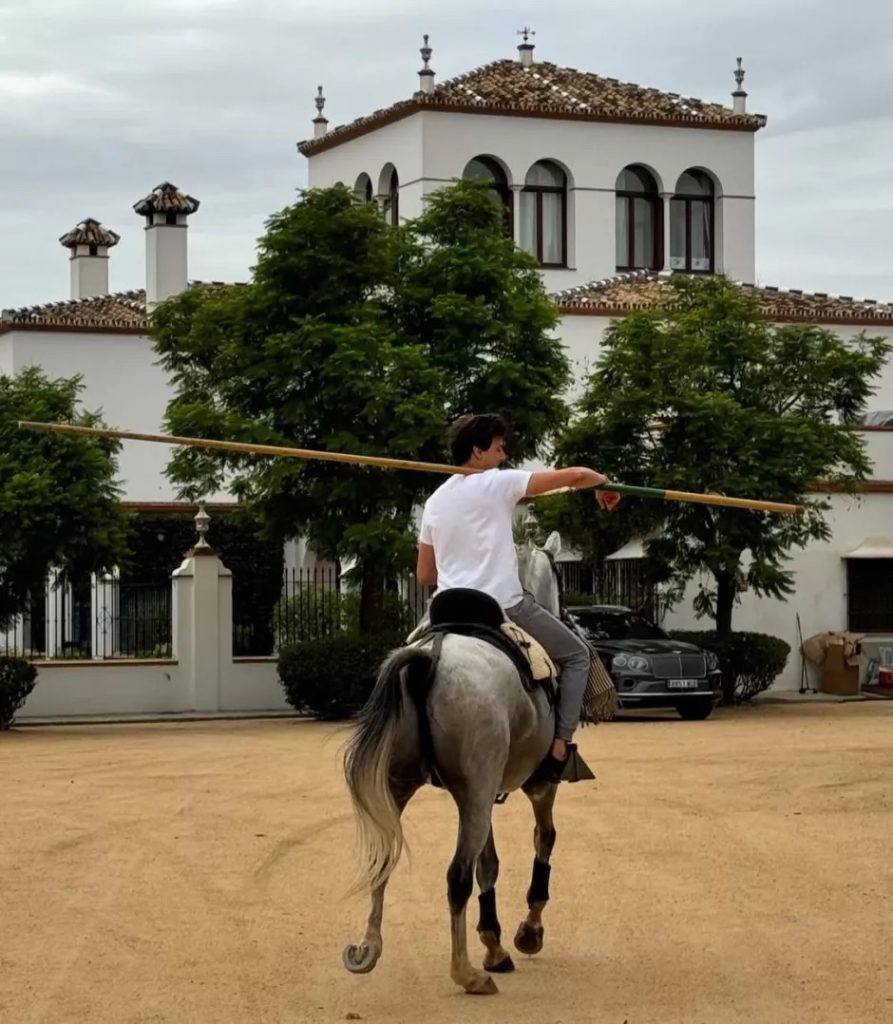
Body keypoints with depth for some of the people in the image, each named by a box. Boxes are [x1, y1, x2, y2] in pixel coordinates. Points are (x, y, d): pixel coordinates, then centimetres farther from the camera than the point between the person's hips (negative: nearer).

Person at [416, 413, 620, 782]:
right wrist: (604, 483, 15)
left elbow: (424, 576, 17)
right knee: (576, 655, 13)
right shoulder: (498, 483, -5)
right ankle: (559, 747, 2)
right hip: (504, 606, -5)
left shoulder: (434, 502, 13)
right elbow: (573, 475, -6)